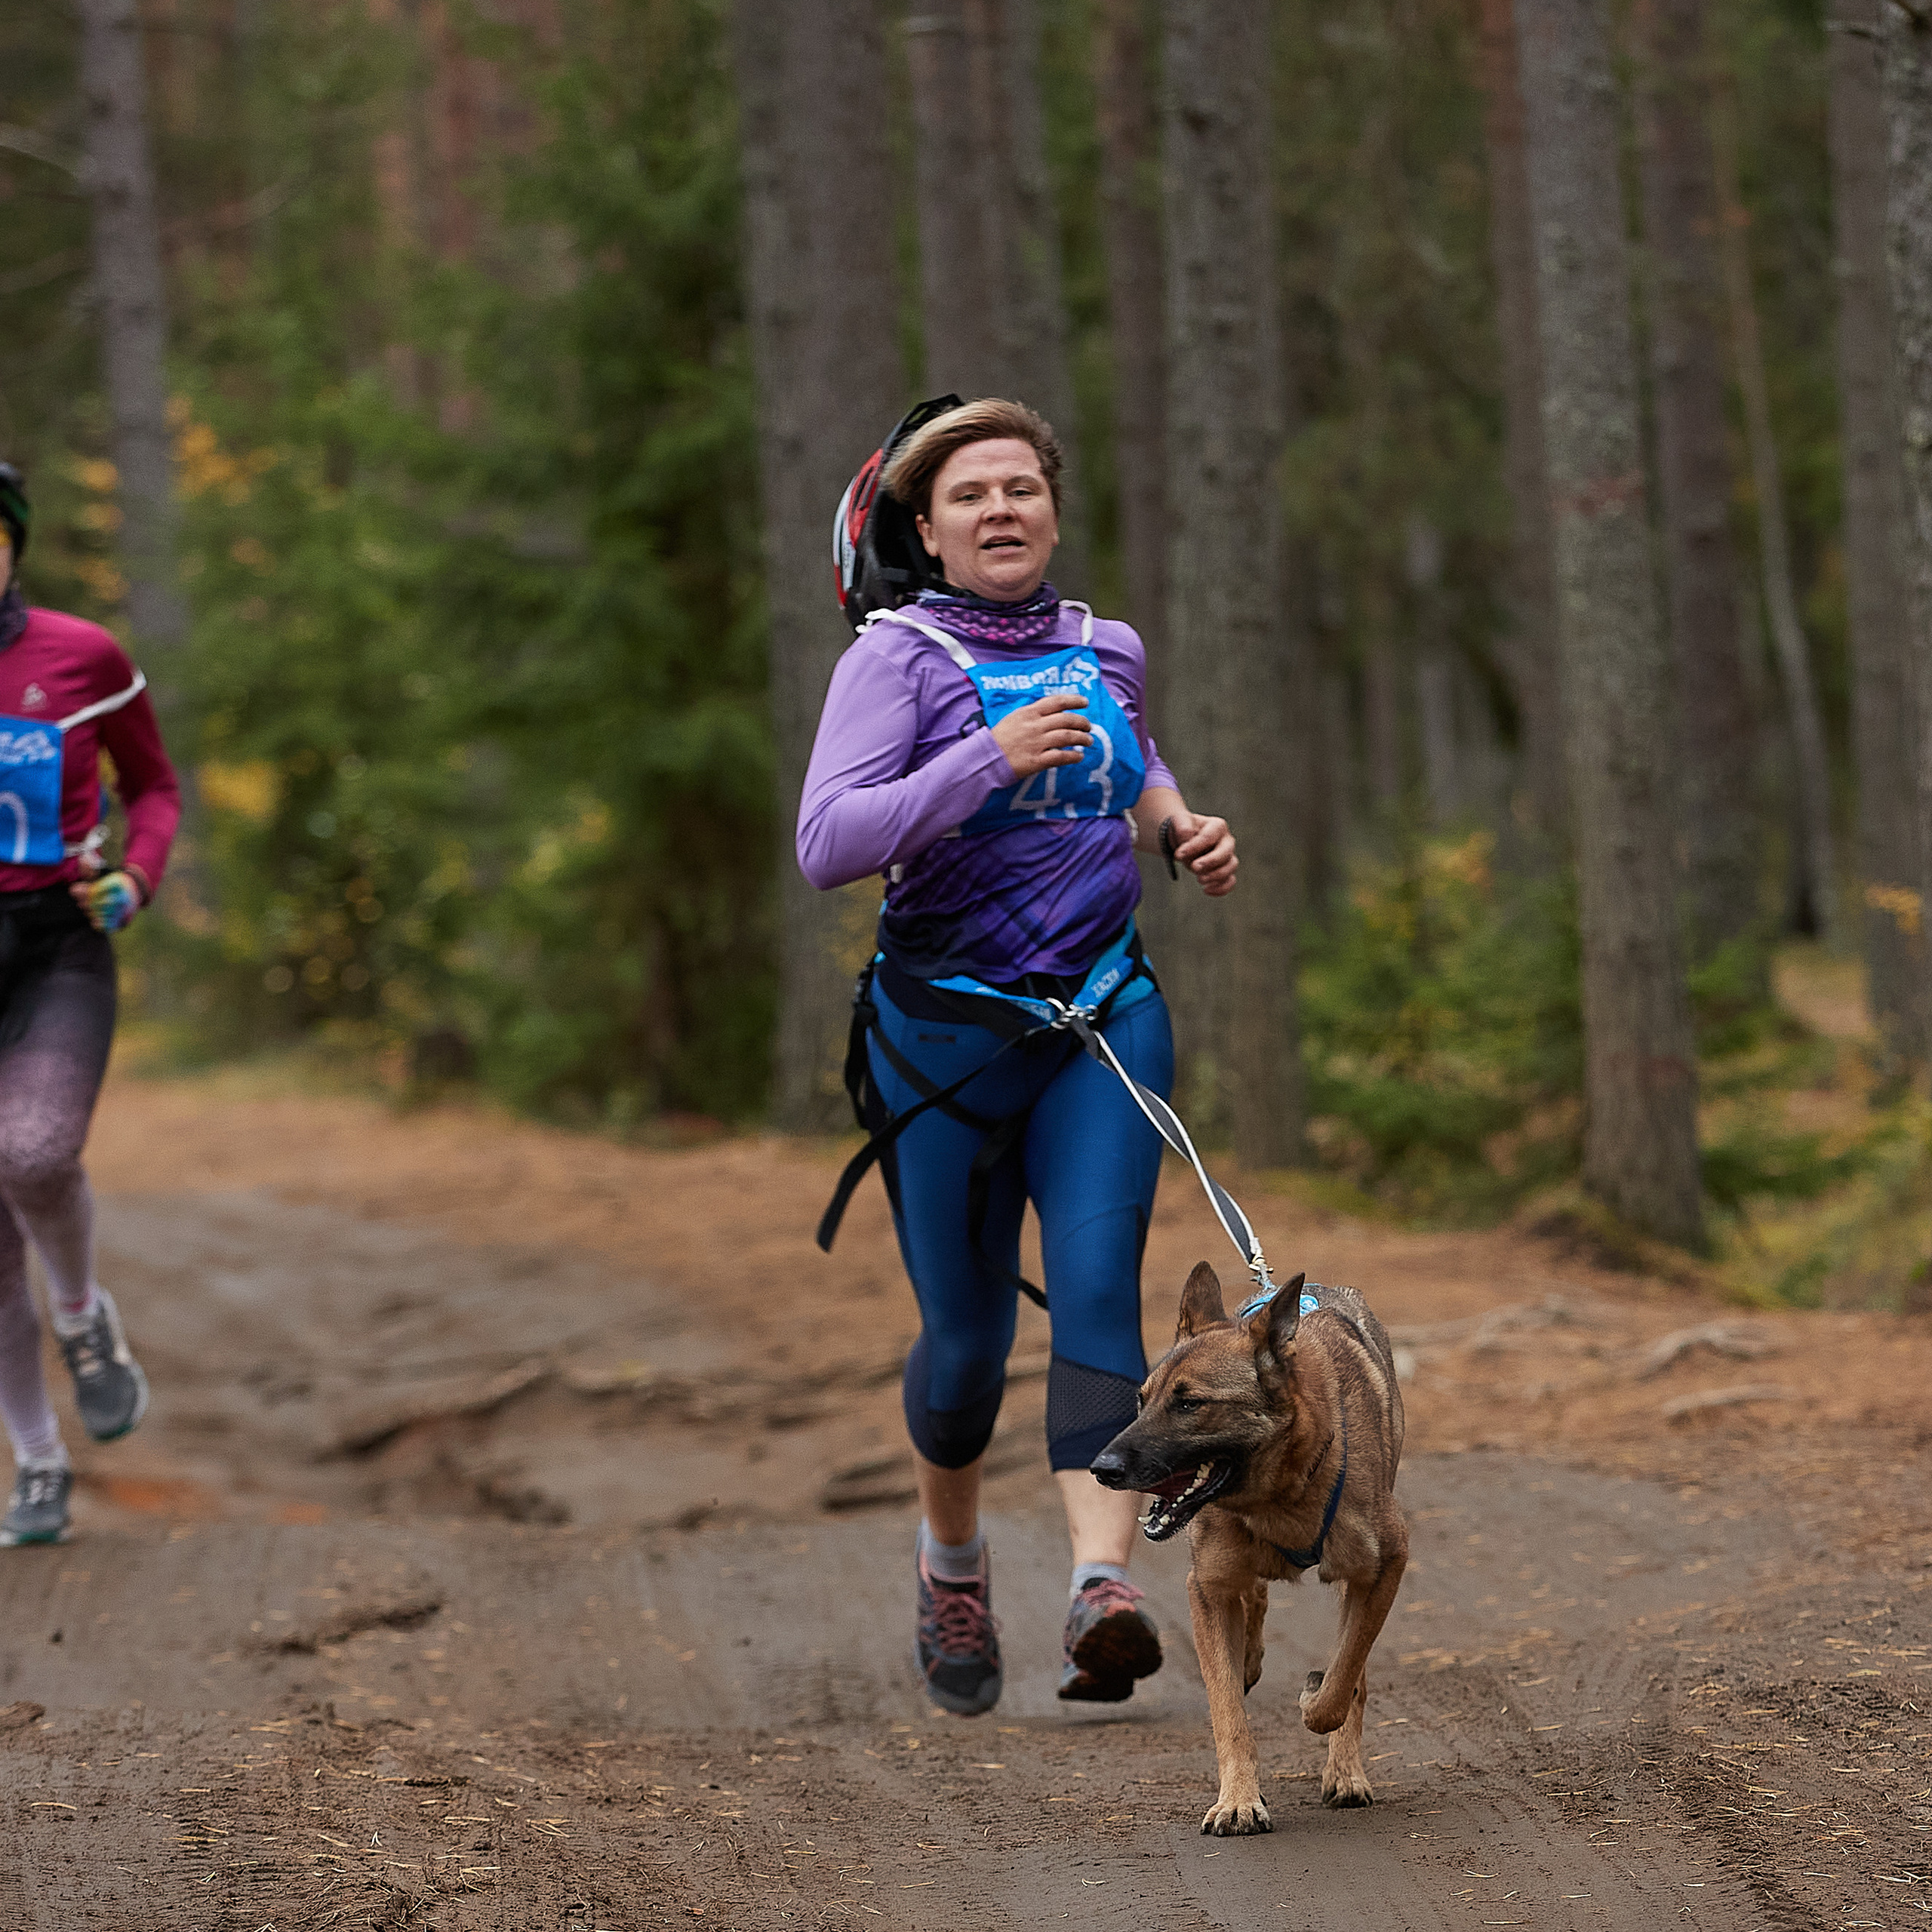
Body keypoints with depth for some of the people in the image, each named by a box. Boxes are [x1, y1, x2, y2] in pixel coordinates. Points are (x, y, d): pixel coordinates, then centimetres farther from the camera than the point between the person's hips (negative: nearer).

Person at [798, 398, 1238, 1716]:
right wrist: (989, 762, -28)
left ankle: (1105, 1584, -28)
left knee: (1097, 1292, -16)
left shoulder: (1108, 653, 8)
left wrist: (1186, 830, 9)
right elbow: (827, 843, -20)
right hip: (947, 1028, -3)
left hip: (1105, 1015, 3)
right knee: (966, 1333, 5)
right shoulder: (898, 657, -7)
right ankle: (953, 1558, 34)